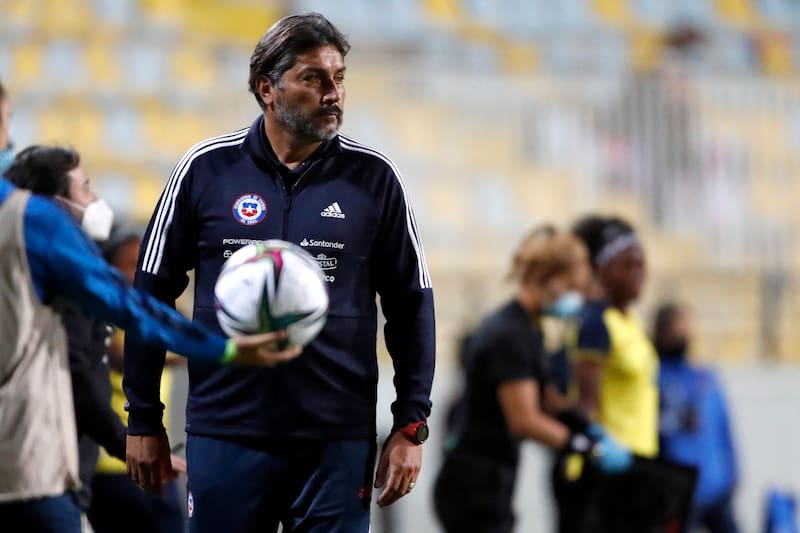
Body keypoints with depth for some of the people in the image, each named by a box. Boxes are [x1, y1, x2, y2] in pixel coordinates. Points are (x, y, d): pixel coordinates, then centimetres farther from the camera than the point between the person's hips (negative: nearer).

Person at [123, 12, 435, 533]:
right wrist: (144, 421, 6)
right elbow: (152, 293, 6)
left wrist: (411, 427, 1)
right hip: (225, 434, 0)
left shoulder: (374, 177, 1)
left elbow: (411, 304, 6)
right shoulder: (207, 168, 0)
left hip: (339, 442, 0)